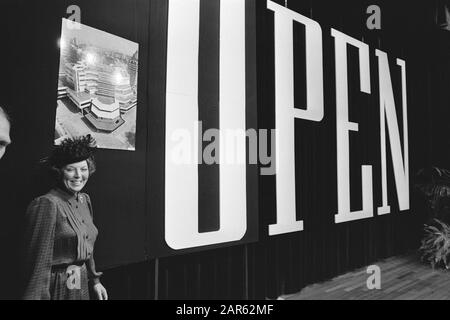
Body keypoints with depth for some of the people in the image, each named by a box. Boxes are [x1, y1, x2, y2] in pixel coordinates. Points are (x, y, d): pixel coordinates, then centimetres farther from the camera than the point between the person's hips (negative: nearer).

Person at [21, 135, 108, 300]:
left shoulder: (84, 200, 4)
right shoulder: (47, 204, -18)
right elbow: (39, 260, -19)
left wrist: (95, 280, 15)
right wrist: (36, 296, -19)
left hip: (82, 284, 7)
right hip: (58, 287, -7)